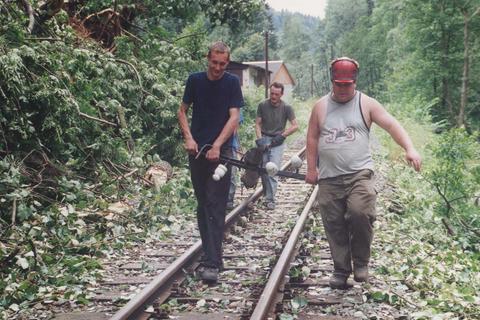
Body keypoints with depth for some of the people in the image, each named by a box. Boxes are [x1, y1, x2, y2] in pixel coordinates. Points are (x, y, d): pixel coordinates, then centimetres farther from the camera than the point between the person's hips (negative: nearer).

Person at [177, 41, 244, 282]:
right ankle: (210, 254, 22)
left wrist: (217, 146, -18)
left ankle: (212, 263, -12)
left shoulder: (232, 83, -2)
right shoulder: (195, 80, 5)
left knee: (215, 207, -9)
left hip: (221, 151, -3)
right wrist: (188, 138, -5)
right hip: (197, 151, 4)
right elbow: (182, 111, 11)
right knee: (202, 204, 11)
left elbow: (234, 117, -8)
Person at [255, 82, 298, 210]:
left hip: (277, 141, -2)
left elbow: (295, 126, -1)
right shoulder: (262, 105, 0)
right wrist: (259, 138, -9)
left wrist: (282, 135, -10)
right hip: (264, 139, 2)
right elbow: (258, 124, 5)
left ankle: (270, 199, -8)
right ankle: (266, 194, 20)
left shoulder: (286, 108, -4)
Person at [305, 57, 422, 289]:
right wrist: (311, 169, 7)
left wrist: (409, 148, -21)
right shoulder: (320, 107, 9)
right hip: (329, 179, 3)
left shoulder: (366, 104, 2)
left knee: (360, 214, -22)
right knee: (334, 226, 4)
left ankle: (361, 262, -1)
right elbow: (312, 138, 13)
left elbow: (391, 125, -6)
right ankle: (341, 270, 18)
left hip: (360, 174, -2)